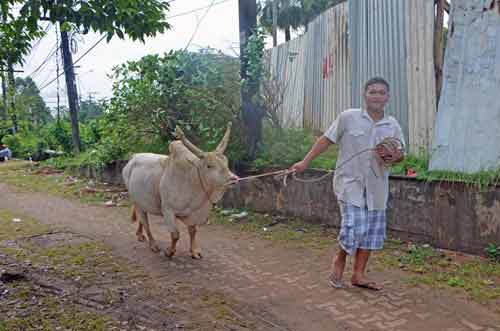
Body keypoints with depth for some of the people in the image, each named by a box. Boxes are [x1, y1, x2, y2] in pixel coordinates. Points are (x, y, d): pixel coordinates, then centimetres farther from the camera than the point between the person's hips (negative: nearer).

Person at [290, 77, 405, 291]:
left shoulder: (393, 125, 7)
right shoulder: (348, 117, -4)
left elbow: (401, 153, 14)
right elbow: (326, 140, -1)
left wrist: (394, 157, -10)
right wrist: (305, 162, -4)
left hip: (377, 187, 5)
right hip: (350, 183, -5)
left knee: (373, 231, 7)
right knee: (354, 228, -13)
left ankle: (358, 274, 22)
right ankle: (339, 261, 17)